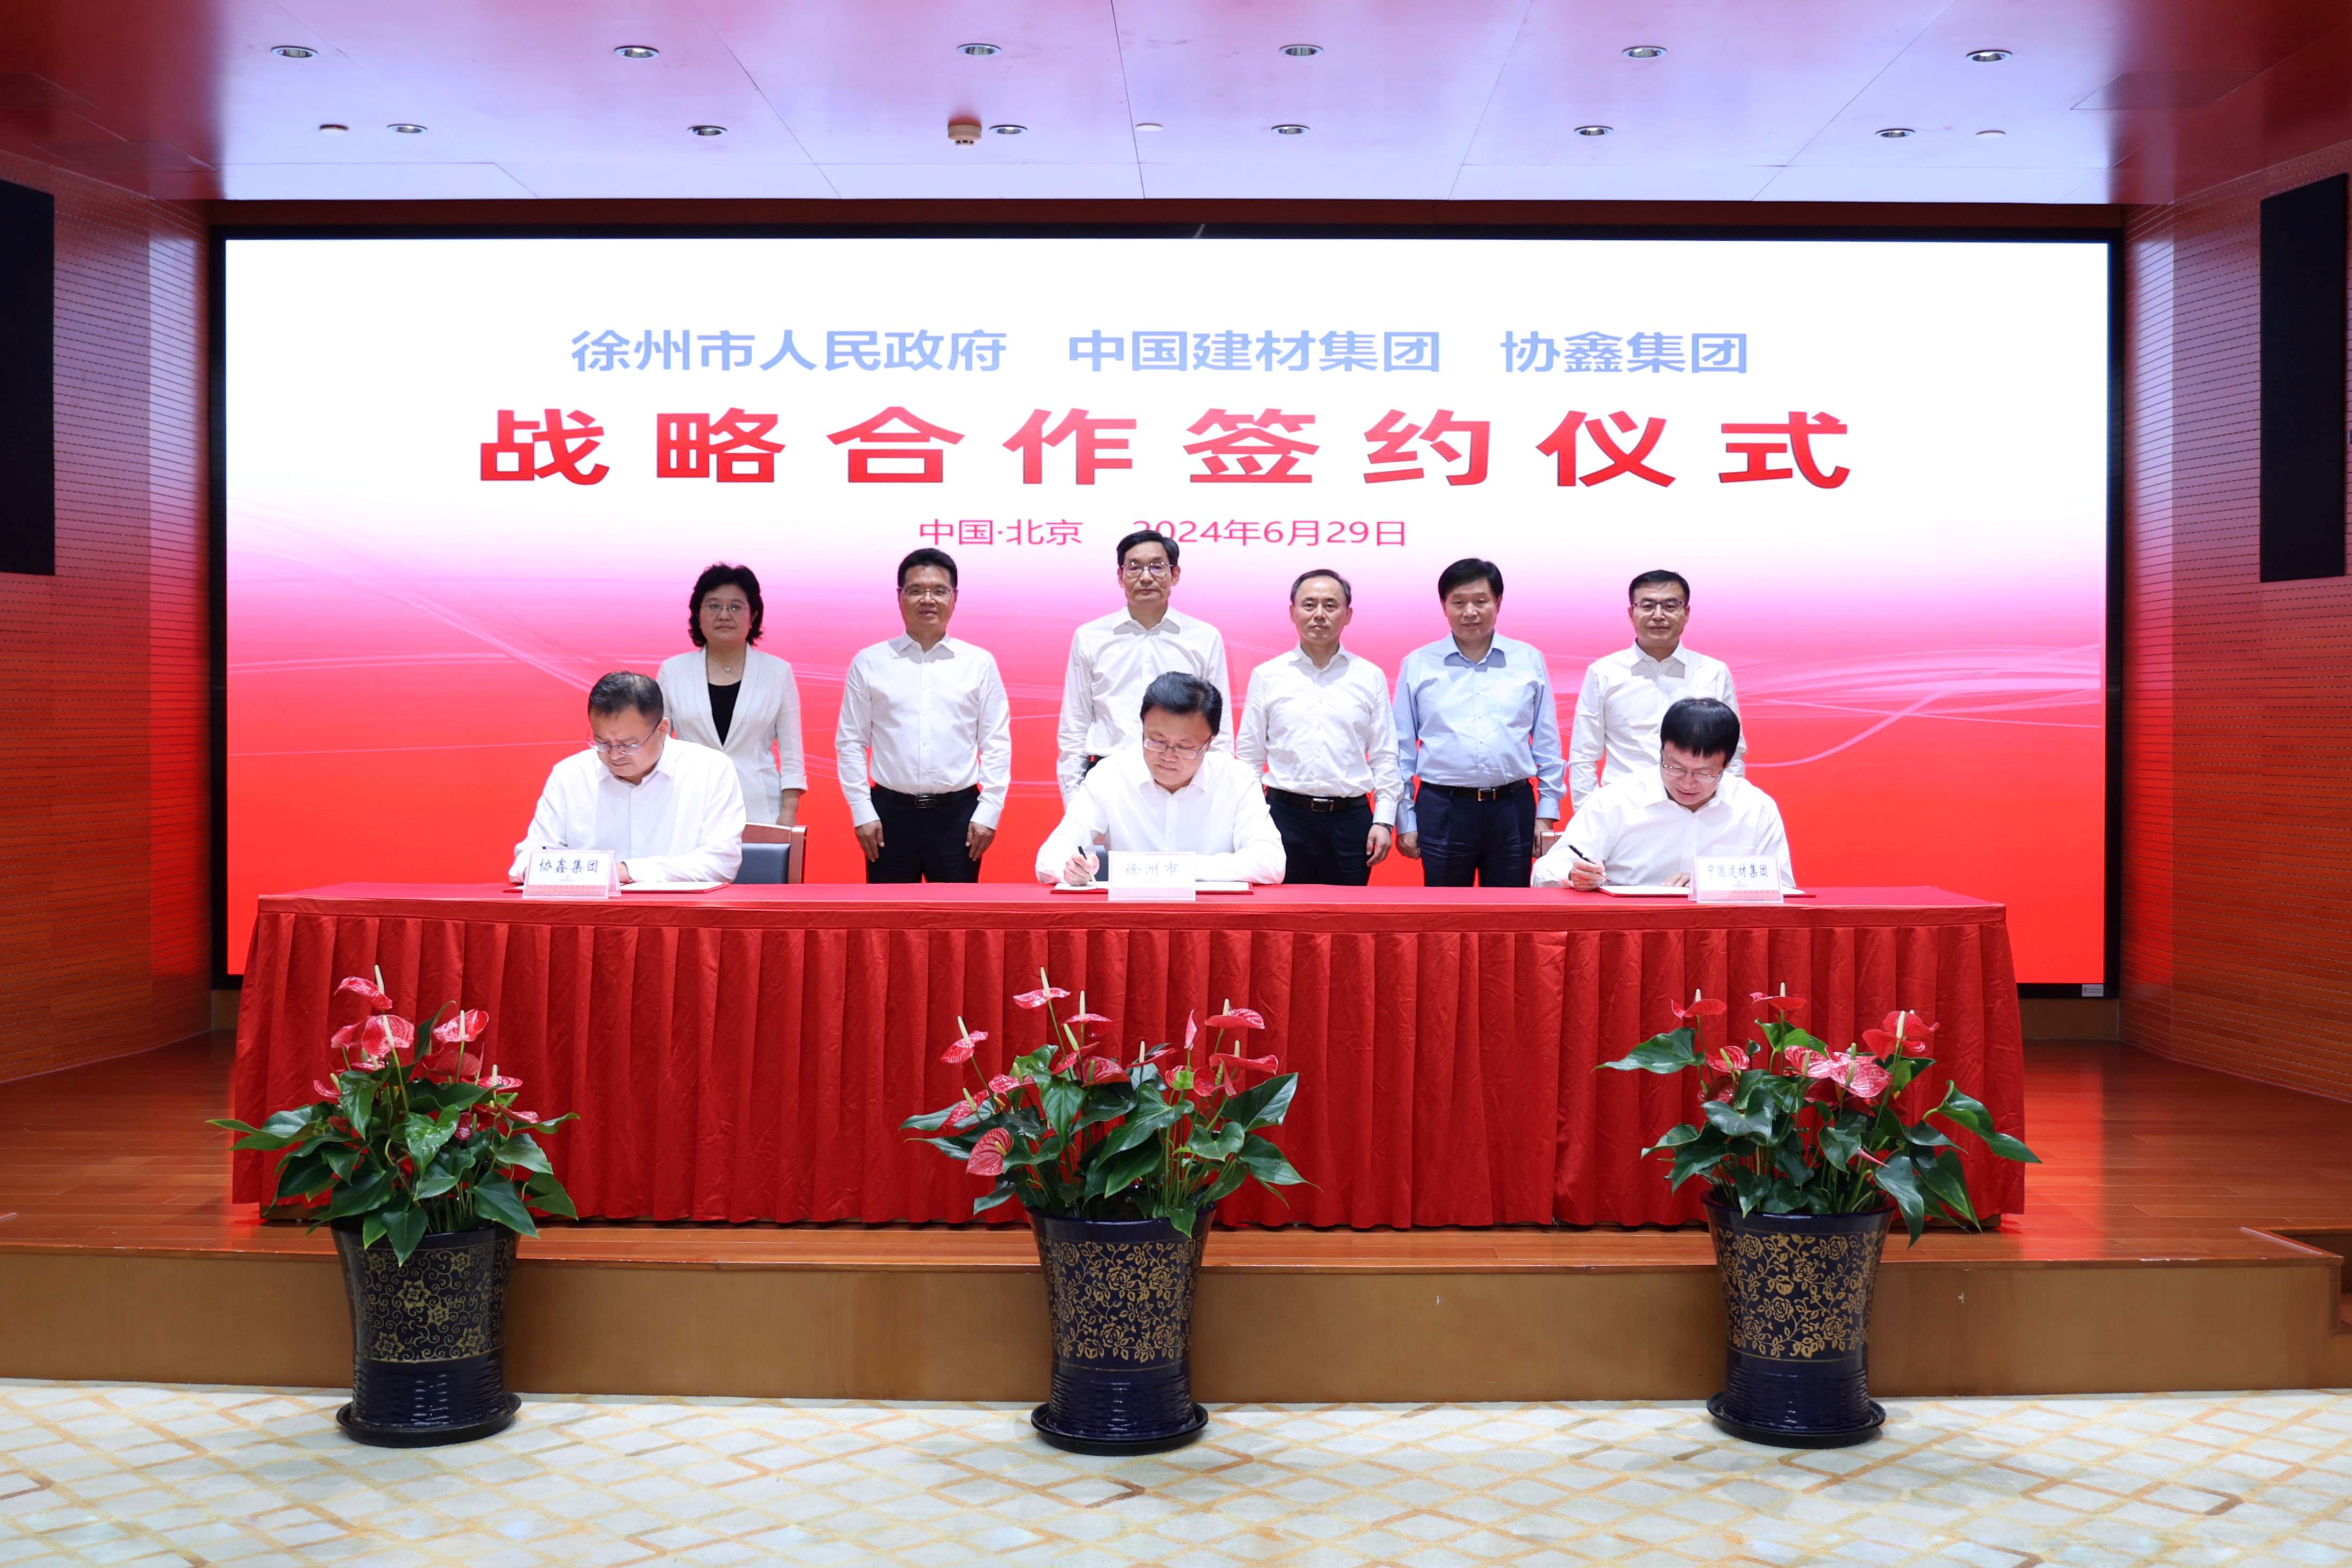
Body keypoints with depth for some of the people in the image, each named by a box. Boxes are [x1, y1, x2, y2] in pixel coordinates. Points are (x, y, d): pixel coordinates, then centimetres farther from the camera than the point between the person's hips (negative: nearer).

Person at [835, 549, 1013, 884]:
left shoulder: (980, 664, 3)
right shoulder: (869, 663, 3)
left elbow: (997, 744, 4)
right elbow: (851, 742, 5)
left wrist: (989, 812, -2)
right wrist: (863, 813, -1)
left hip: (958, 813, 0)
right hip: (890, 812, 0)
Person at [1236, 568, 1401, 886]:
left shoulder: (1370, 677, 7)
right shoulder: (1267, 676, 6)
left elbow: (1384, 757, 8)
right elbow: (1249, 756, 8)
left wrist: (1384, 821, 1)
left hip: (1351, 818, 0)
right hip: (1286, 815, 0)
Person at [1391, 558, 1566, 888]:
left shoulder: (1529, 661, 6)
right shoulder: (1418, 665, 3)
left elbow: (1547, 744, 9)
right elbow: (1402, 749, 7)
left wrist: (1548, 813, 5)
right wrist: (1404, 821, 4)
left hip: (1512, 810, 1)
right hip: (1441, 811, -1)